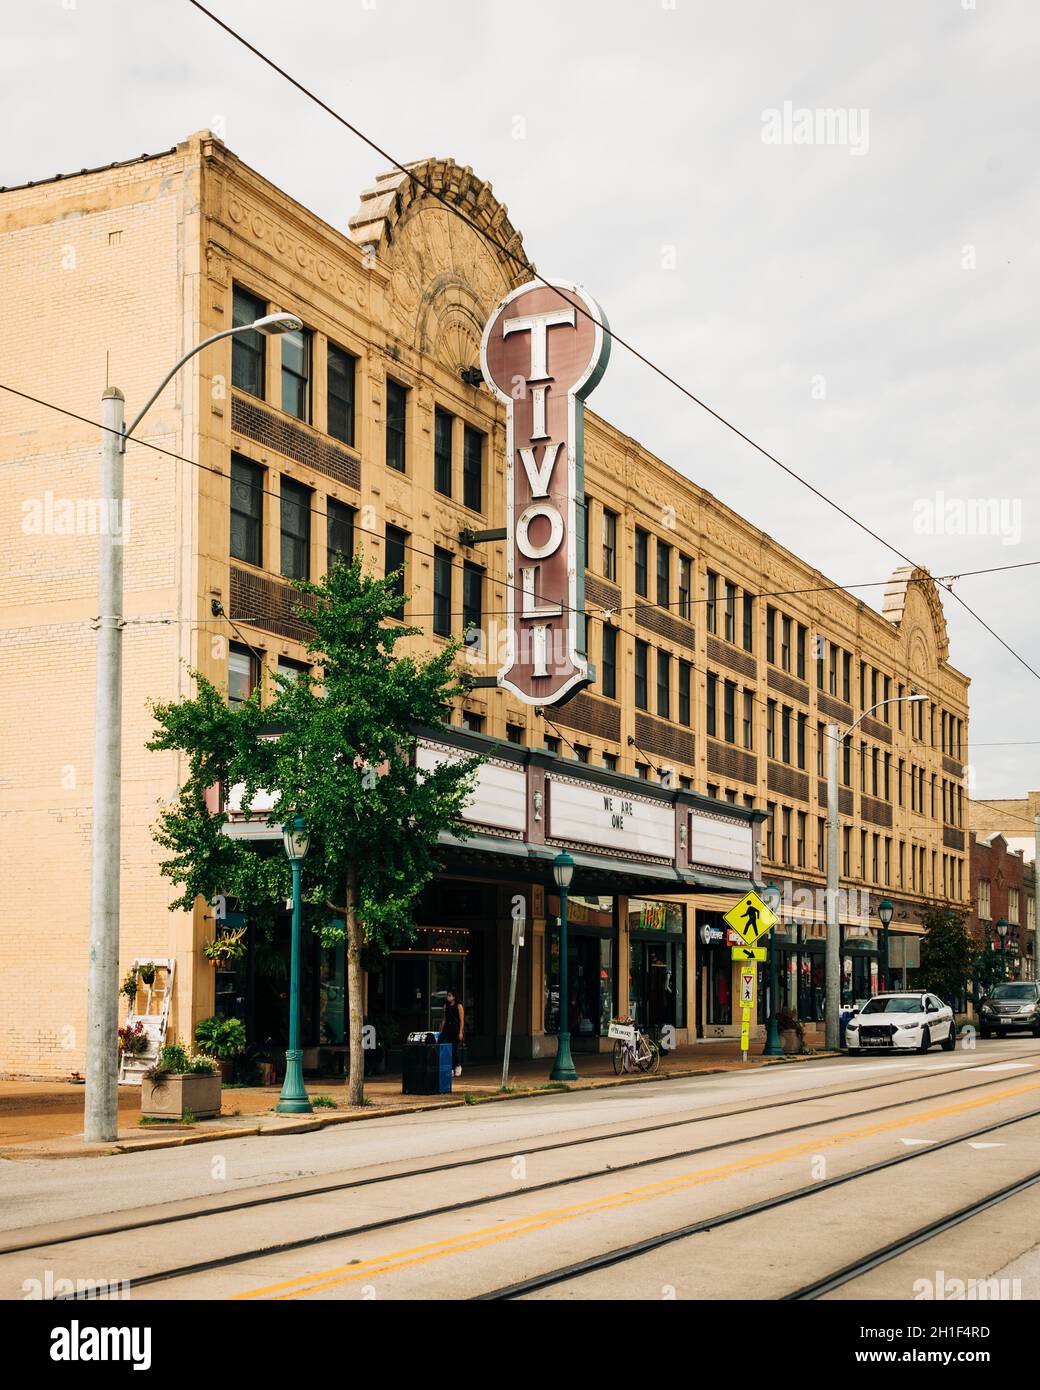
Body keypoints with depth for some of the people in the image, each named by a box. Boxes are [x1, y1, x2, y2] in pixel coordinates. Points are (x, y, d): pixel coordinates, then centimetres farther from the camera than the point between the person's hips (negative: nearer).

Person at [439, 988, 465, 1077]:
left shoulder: (458, 1006, -4)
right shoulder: (446, 1006, 12)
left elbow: (462, 1020, -7)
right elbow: (444, 1019, 15)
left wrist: (461, 1032, -14)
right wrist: (441, 1031, 11)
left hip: (456, 1029, -5)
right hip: (447, 1029, 5)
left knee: (456, 1048, 0)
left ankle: (458, 1065, 20)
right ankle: (451, 1068, 3)